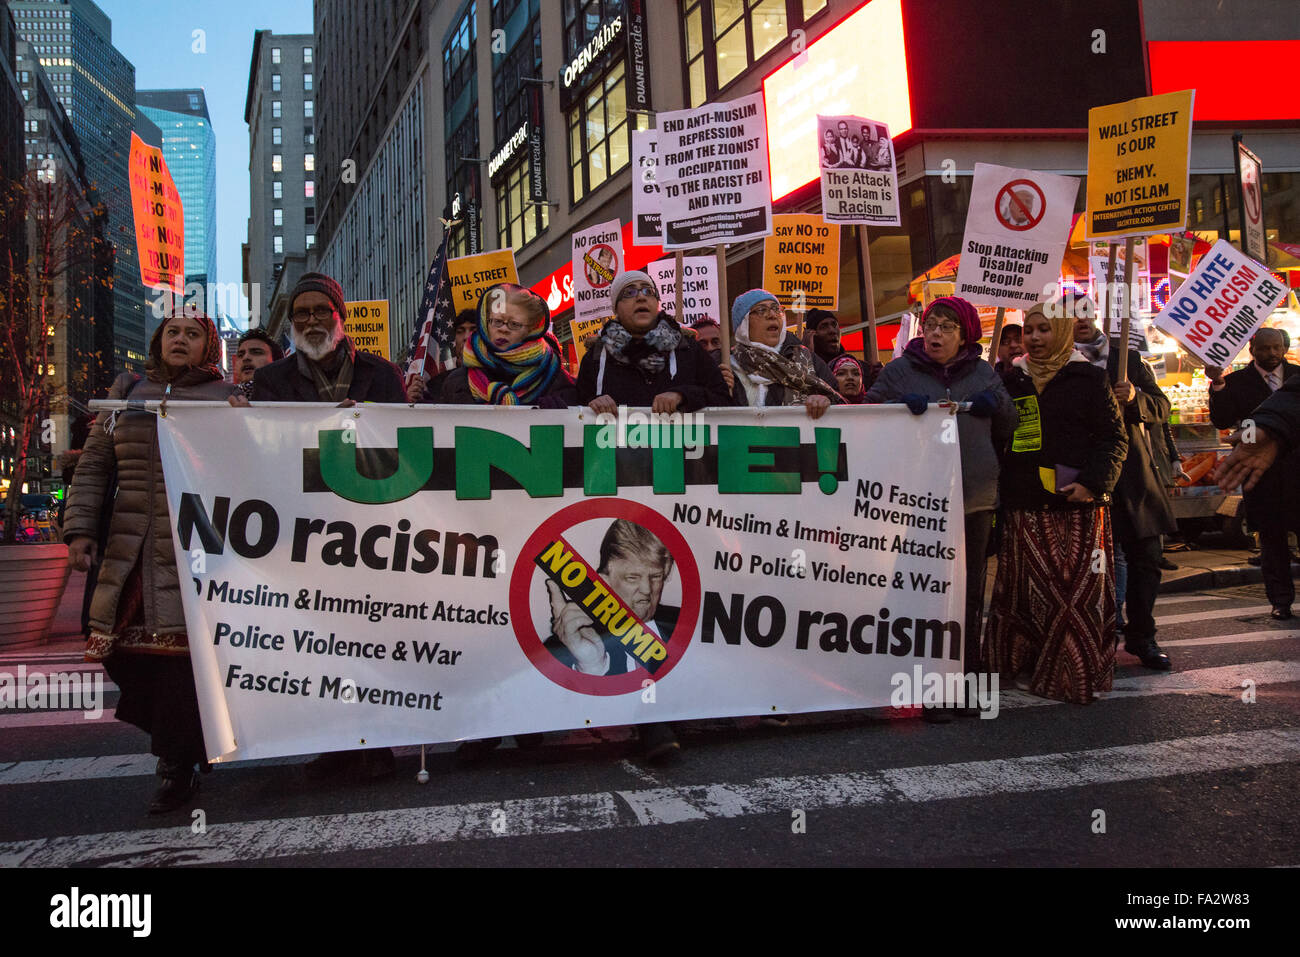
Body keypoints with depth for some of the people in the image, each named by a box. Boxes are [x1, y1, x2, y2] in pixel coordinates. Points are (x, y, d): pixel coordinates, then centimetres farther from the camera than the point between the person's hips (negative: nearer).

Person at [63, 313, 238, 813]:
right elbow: (94, 465, 14)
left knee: (180, 653, -6)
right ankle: (191, 739, 23)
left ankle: (179, 767, 7)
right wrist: (80, 529, 4)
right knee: (118, 646, 3)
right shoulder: (127, 391, 15)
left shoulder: (226, 397, 5)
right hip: (130, 548, 4)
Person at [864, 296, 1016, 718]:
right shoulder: (900, 371, 6)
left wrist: (997, 404, 1)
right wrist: (899, 404, -15)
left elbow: (1008, 428, 21)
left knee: (970, 595, 9)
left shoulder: (983, 374, 14)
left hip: (975, 500, 3)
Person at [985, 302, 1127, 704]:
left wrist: (1092, 483, -14)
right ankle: (1027, 667, 15)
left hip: (1077, 508, -3)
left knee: (1077, 591, -4)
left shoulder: (1088, 378, 3)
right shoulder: (1013, 380, 15)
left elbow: (1114, 438, -1)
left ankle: (1076, 675, 6)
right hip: (1024, 509, 4)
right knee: (1027, 590, 4)